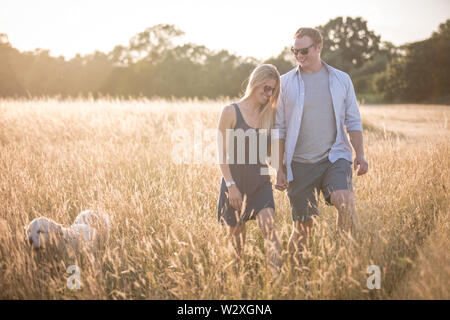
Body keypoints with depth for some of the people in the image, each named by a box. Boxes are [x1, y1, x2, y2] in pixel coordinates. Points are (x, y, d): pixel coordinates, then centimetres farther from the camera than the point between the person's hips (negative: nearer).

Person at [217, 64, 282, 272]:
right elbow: (222, 154, -6)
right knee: (236, 235, 5)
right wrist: (231, 185, -14)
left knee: (269, 226, -15)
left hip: (260, 180, 3)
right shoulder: (231, 111, -4)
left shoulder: (269, 115, 9)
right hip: (235, 179, -3)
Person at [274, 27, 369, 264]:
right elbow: (279, 128, 5)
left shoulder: (341, 80, 8)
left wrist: (360, 155, 1)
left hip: (335, 156, 0)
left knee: (344, 202, -27)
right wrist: (280, 167, 1)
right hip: (300, 162, 0)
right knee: (302, 226, 1)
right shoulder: (285, 83, 4)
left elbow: (353, 121, 13)